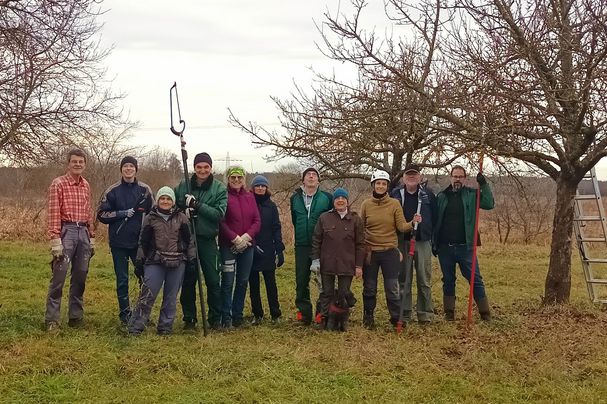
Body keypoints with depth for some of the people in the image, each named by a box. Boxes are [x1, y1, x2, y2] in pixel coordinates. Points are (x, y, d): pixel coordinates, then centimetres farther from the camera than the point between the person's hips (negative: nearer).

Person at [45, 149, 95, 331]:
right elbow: (53, 213, -10)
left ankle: (76, 316, 16)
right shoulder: (58, 184, -5)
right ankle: (51, 319, 0)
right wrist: (55, 240, -17)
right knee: (59, 276, -6)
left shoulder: (86, 185, 14)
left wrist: (91, 238, 14)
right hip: (66, 231, -6)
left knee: (80, 277, 8)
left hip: (83, 231, 6)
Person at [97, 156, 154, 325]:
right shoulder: (112, 191, 2)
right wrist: (122, 214, -13)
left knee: (146, 277, 3)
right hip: (119, 243, -1)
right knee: (122, 280, 5)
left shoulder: (144, 190, 5)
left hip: (140, 242, 1)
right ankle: (125, 313, 17)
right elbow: (102, 214, 0)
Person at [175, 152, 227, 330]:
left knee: (213, 280, 2)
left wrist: (197, 205, -23)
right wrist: (184, 208, -15)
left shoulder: (219, 189, -2)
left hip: (208, 240, -1)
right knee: (188, 280, 8)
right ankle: (189, 318, 19)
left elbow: (219, 213, -12)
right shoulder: (183, 186, 3)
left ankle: (215, 318, 16)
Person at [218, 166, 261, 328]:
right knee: (228, 281, -3)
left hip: (247, 245, 5)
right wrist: (235, 238, -16)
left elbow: (257, 220, 5)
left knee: (243, 281, 10)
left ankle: (238, 315, 21)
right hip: (228, 246, -5)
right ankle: (226, 317, 5)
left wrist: (247, 236, -10)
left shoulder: (249, 197, 9)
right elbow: (221, 222, -11)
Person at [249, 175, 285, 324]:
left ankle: (275, 314, 7)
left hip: (268, 251, 0)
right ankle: (257, 314, 14)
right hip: (250, 250, 0)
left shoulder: (271, 206, 5)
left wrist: (280, 250, -4)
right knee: (253, 284, 6)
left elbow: (277, 228, 3)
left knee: (271, 283, 1)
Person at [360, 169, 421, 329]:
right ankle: (368, 318, 25)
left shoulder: (394, 204, -2)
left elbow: (401, 226, -6)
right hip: (370, 252, 1)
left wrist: (412, 223, -27)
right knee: (369, 288, 11)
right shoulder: (366, 204, 1)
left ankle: (396, 318, 14)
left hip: (390, 252, -1)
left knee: (392, 288, 2)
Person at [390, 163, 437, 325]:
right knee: (403, 280, 3)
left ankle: (425, 314, 9)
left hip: (423, 242, 0)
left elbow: (434, 217, 8)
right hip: (402, 242, 0)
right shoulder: (395, 194, 5)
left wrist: (434, 239, 3)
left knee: (424, 280, 1)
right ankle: (403, 315, 10)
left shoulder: (428, 194, 6)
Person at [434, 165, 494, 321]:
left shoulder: (471, 195, 3)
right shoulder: (441, 196, 5)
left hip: (465, 246, -1)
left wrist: (484, 185, -17)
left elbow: (489, 204, -10)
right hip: (445, 248, 2)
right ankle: (449, 313, 19)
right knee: (448, 281, 11)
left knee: (475, 279, -1)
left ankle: (485, 314, 4)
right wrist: (434, 243, -1)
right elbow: (434, 220, 5)